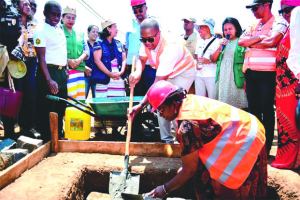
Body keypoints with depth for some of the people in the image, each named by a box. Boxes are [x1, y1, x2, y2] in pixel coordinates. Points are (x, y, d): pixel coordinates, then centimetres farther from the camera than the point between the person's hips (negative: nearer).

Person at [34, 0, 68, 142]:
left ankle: (58, 137, 28)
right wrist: (49, 80, -25)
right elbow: (41, 57, -18)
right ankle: (47, 140, 9)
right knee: (46, 109, -1)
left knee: (61, 106, 14)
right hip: (48, 72, -8)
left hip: (61, 72, 8)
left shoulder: (59, 28, 13)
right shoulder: (41, 30, -11)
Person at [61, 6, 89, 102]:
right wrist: (68, 61, -14)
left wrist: (79, 60, -4)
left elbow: (86, 51, 15)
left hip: (79, 69, 5)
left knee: (80, 98, 0)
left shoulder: (79, 34, 22)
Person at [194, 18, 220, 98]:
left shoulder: (216, 41, -4)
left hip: (211, 76, -6)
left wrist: (209, 61, -22)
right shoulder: (199, 42, 18)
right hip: (199, 75, 6)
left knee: (212, 99, -4)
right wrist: (197, 63, 3)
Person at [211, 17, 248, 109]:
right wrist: (220, 47, -2)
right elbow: (213, 59, 13)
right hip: (222, 77, 5)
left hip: (235, 77, -5)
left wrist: (246, 80, -12)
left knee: (237, 106, -4)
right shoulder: (223, 42, 16)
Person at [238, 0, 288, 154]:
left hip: (267, 73, -6)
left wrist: (251, 42, -3)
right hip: (250, 72, 7)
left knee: (266, 109, -1)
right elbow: (241, 42, 4)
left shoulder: (279, 22, -1)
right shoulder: (253, 26, 18)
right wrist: (260, 37, -8)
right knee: (253, 108, 11)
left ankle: (266, 146, 10)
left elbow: (271, 42, -17)